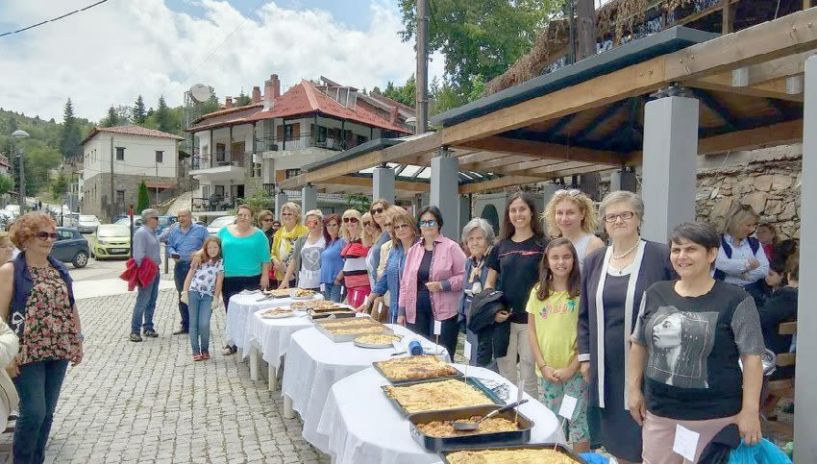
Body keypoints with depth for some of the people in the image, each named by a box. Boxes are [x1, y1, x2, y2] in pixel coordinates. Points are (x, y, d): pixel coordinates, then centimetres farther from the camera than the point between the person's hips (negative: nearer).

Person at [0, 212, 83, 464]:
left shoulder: (59, 269, 10)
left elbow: (71, 306, 15)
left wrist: (78, 341, 12)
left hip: (58, 350, 5)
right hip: (28, 353, -5)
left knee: (47, 412, 11)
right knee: (33, 412, -5)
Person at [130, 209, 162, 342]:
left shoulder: (153, 233, 14)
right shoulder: (141, 233, -14)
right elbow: (139, 255, -20)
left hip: (155, 271, 10)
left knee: (152, 301, 13)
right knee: (142, 301, -9)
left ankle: (148, 327, 21)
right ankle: (135, 330, -4)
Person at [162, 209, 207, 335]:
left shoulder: (201, 230, 0)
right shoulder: (174, 231, 12)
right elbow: (169, 246, 12)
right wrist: (173, 253, -10)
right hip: (180, 267, 5)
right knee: (182, 297, 10)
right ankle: (185, 325, 20)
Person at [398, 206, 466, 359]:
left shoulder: (451, 247, -3)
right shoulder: (413, 250, 12)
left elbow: (464, 276, -6)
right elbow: (406, 283, 14)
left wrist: (442, 285, -17)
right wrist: (401, 311, 10)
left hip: (443, 312, -4)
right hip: (416, 312, 5)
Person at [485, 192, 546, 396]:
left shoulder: (543, 245, -1)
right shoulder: (501, 247, 8)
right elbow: (489, 283, 12)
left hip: (531, 320, -3)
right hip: (503, 320, 3)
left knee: (529, 377, 3)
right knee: (506, 377, 11)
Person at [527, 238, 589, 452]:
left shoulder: (581, 292, -7)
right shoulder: (538, 292, 4)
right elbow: (531, 331, 4)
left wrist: (571, 368, -12)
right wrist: (543, 365, -4)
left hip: (574, 370, -4)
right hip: (547, 371, 4)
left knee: (578, 420, 4)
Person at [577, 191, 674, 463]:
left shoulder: (661, 257, -8)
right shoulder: (594, 261, 6)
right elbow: (585, 314, 12)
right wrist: (585, 356, 8)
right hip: (606, 366, 4)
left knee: (644, 436, 7)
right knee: (615, 436, 15)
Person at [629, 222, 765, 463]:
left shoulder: (735, 300, -9)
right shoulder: (655, 294, 3)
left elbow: (751, 357, -9)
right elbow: (639, 344, 10)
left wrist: (749, 410, -12)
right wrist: (634, 389, 8)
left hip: (715, 415, -4)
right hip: (659, 411, 4)